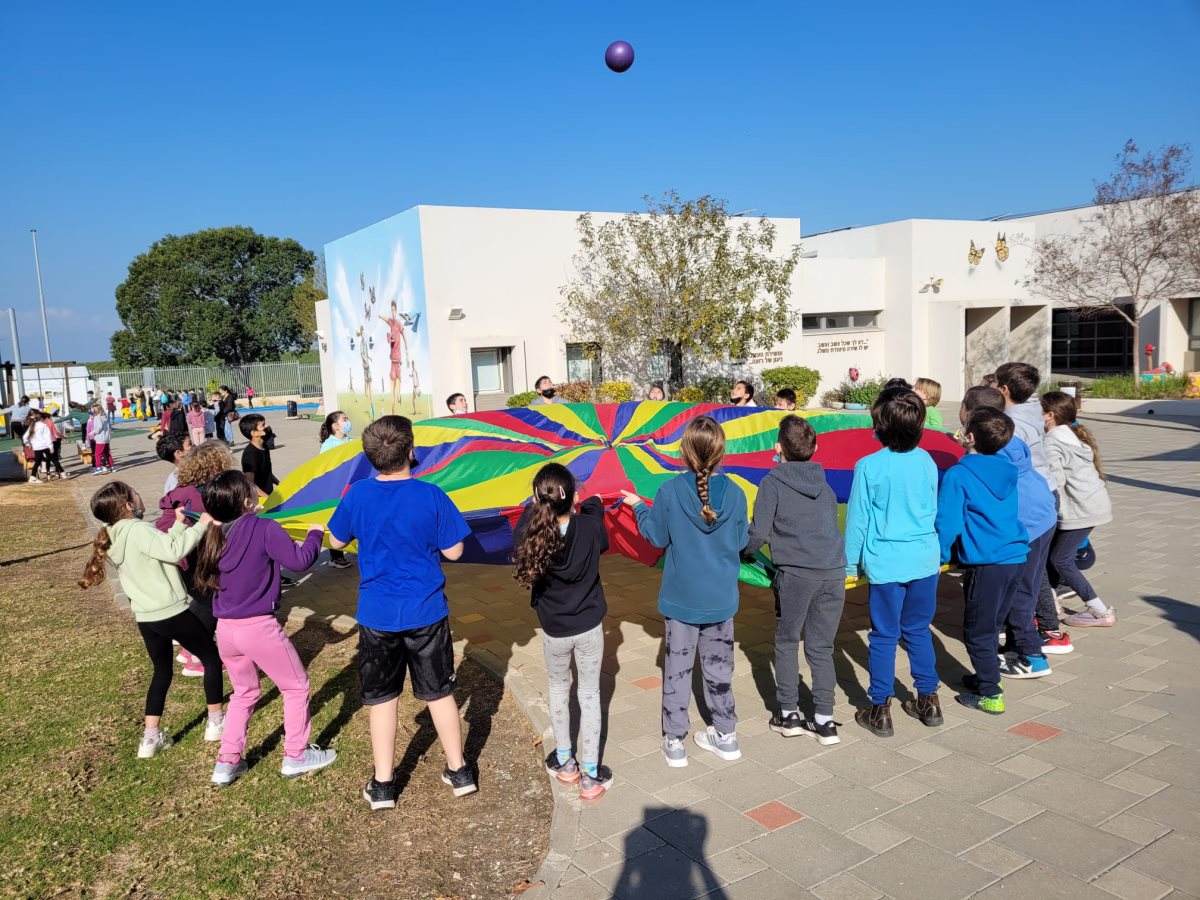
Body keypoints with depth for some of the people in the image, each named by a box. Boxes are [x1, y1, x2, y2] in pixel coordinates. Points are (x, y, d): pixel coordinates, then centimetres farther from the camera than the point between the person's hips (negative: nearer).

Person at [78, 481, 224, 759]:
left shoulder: (115, 537, 7)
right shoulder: (137, 530, -20)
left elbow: (162, 549, 11)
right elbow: (174, 551, -33)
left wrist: (179, 524, 12)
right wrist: (201, 525, -25)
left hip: (146, 619, 8)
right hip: (172, 613, -8)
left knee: (161, 673, 22)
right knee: (211, 658, 11)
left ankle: (151, 737, 20)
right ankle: (216, 721, 21)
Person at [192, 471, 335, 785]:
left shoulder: (213, 538, 3)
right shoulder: (264, 529, -15)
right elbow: (299, 560, -15)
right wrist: (315, 535, 3)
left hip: (225, 629, 6)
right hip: (259, 627, -6)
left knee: (244, 693, 27)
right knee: (296, 687, 14)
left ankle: (227, 762, 27)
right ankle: (296, 756, 22)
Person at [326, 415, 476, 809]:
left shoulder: (357, 495, -8)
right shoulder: (431, 495, -14)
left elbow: (336, 541, 7)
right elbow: (454, 551, -7)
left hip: (377, 615, 1)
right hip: (426, 613, -1)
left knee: (381, 697, 15)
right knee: (439, 692, 16)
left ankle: (382, 785, 22)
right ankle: (459, 770, 27)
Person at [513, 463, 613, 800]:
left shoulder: (530, 535, -21)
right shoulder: (590, 528, -20)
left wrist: (534, 506, 15)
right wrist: (591, 504, 22)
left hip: (553, 631, 1)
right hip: (589, 627, -1)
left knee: (559, 690, 22)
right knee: (589, 695, 11)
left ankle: (565, 762, 33)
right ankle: (590, 774, 15)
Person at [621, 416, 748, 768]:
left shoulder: (669, 491, -15)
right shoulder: (735, 493, -9)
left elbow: (656, 536, -3)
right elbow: (741, 540, 2)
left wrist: (638, 506, 12)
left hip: (681, 597, -2)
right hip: (721, 598, 2)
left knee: (677, 667, 10)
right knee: (719, 666, 17)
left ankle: (674, 741, 17)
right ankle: (725, 735, 29)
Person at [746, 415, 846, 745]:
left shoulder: (773, 482, 1)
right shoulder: (824, 484, 17)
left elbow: (758, 534, -5)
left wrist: (740, 550, 14)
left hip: (795, 573, -4)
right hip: (834, 572, 4)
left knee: (786, 643, 13)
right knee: (821, 647, 12)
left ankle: (788, 715, 17)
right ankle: (824, 721, 13)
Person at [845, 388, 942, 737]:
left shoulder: (869, 466, -12)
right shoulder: (926, 461, 0)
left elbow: (858, 519, -7)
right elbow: (933, 510, 12)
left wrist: (850, 564, 4)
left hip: (886, 564, -4)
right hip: (925, 559, 4)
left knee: (884, 636, 5)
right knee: (918, 630, 17)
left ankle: (880, 710, 13)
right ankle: (928, 701, 27)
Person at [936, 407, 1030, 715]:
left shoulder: (957, 476, -13)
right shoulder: (1007, 469, 7)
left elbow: (947, 523, -14)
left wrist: (939, 557, 0)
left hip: (986, 564, -7)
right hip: (1017, 556, 7)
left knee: (978, 632, 5)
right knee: (991, 625, 23)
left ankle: (990, 695, 11)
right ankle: (986, 676, 37)